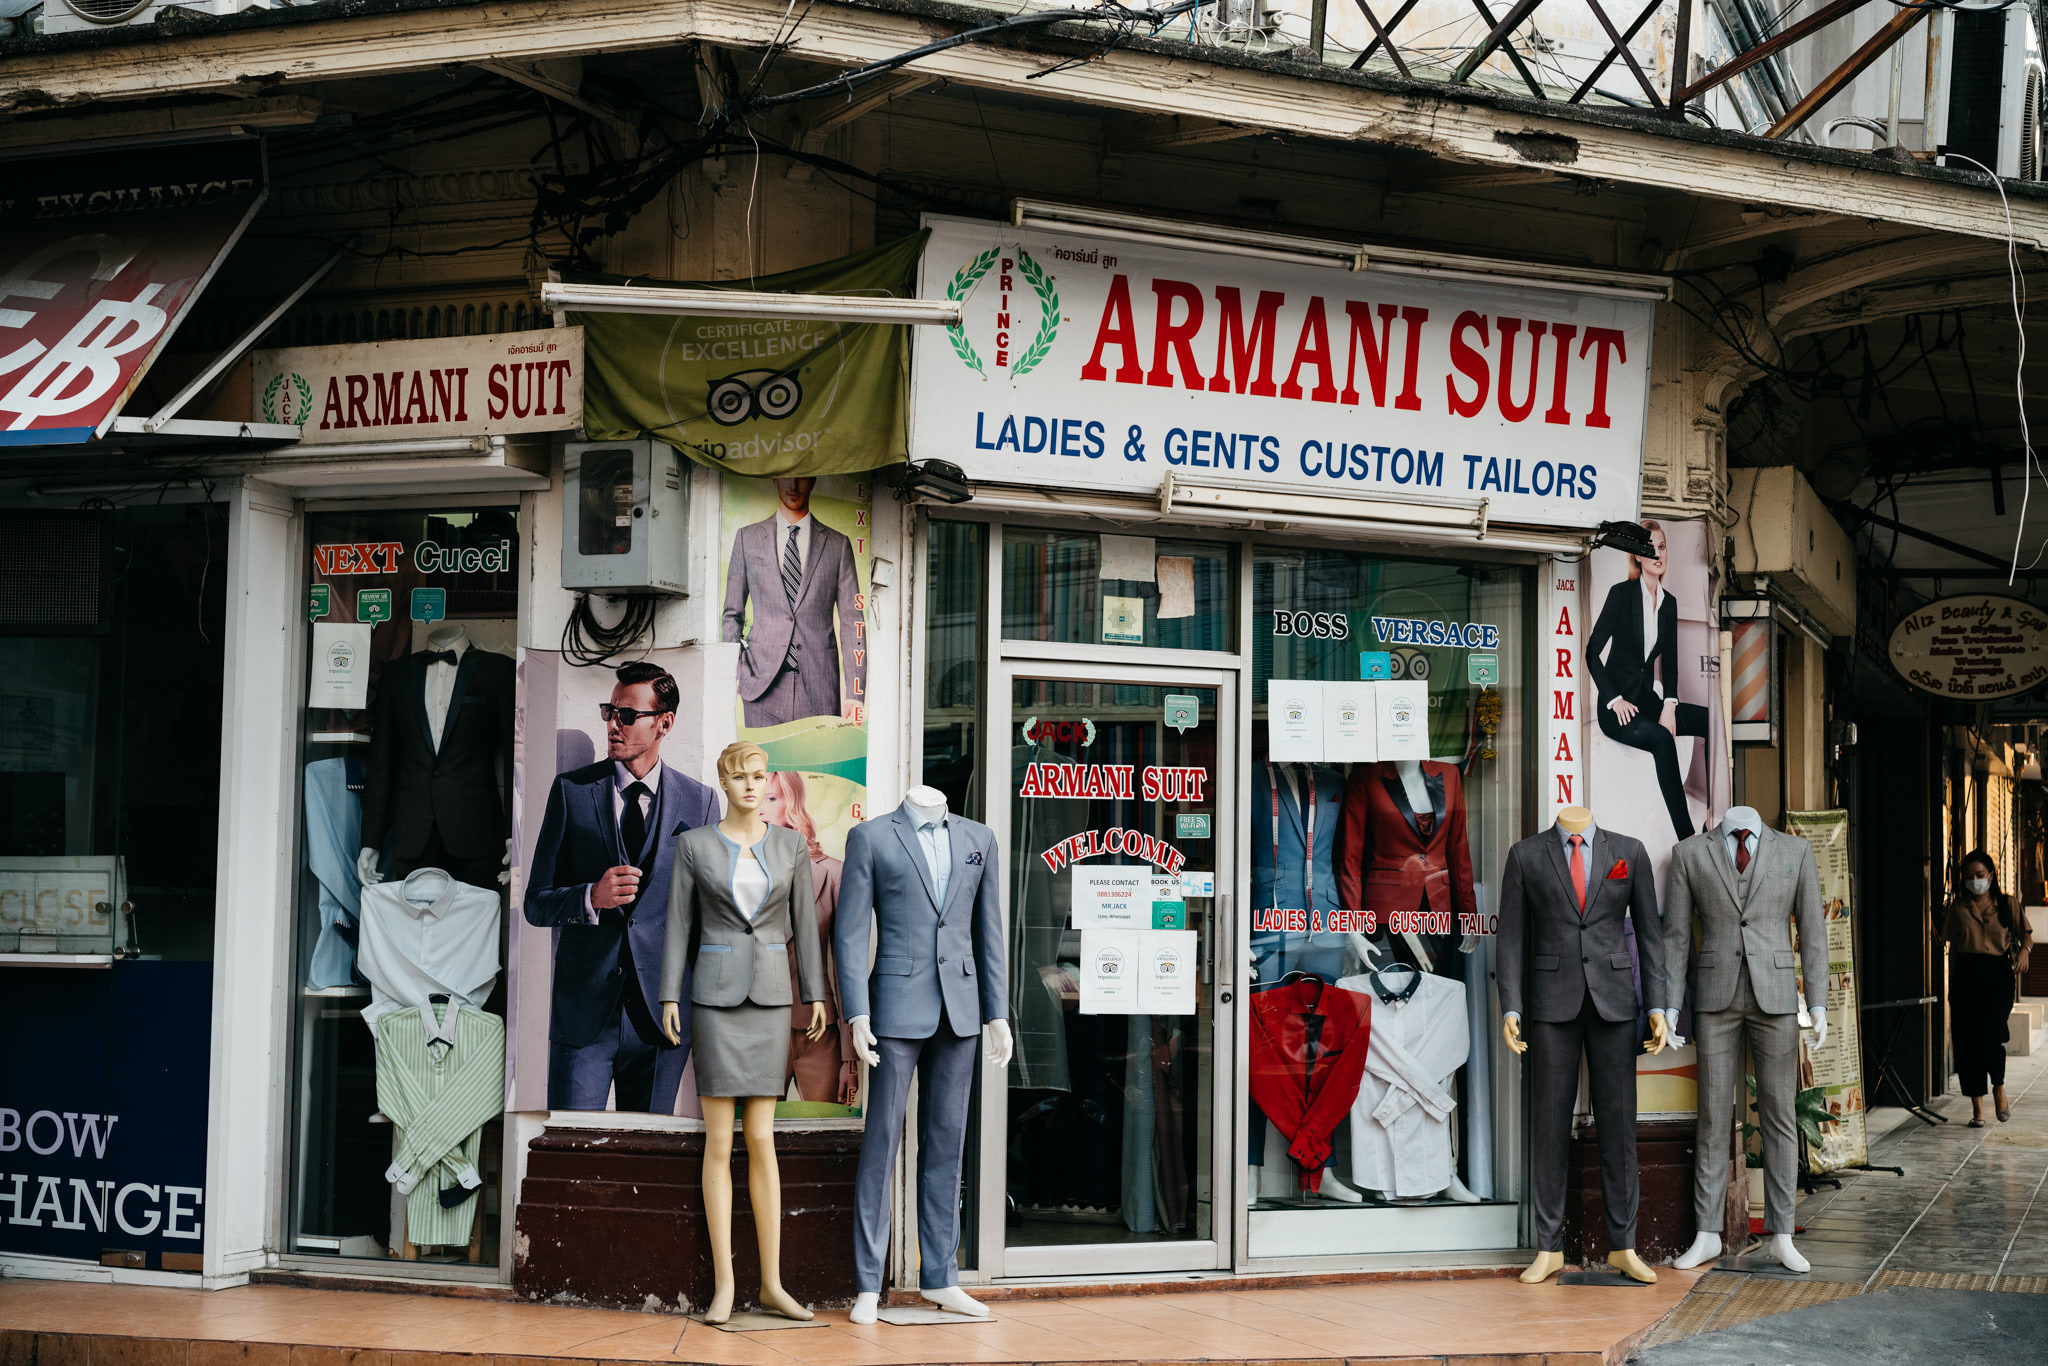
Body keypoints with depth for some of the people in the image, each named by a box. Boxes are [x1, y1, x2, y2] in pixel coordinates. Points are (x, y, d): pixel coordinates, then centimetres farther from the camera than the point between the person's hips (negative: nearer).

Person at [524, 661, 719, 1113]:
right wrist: (591, 898, -16)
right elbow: (536, 903, 5)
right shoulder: (571, 790, 5)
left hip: (662, 1008, 1)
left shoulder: (699, 801, 6)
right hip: (584, 1006, -1)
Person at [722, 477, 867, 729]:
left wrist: (855, 693, -3)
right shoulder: (747, 538, 12)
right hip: (763, 683, 0)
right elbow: (733, 613, 14)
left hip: (820, 688, 0)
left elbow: (852, 622, 5)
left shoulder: (838, 544, 9)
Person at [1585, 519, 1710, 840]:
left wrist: (1669, 705, -6)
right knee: (1661, 738, -35)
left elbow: (1670, 661, 11)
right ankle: (1686, 838, -39)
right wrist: (1614, 700, -16)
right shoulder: (1622, 593, -7)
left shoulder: (1669, 602, 11)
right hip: (1618, 706, -7)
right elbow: (1592, 652, -9)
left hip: (1648, 699, 7)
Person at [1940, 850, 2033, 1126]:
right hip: (1966, 974, 2)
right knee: (1967, 1041, -1)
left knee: (1991, 1035, -16)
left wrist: (2024, 951, -8)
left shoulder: (2006, 905, 9)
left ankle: (1999, 1087, 12)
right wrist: (1952, 984, 9)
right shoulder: (1958, 908, 10)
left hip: (1998, 974, -2)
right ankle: (1977, 1106, 9)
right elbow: (1953, 947, 12)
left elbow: (2027, 934, 14)